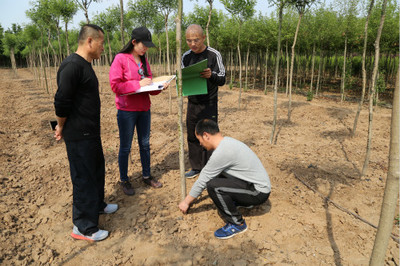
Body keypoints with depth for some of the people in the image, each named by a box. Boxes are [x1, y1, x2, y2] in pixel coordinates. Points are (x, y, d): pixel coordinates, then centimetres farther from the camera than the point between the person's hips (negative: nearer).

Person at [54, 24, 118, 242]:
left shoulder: (85, 65, 13)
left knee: (97, 168, 23)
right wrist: (62, 127, -6)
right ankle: (83, 227, 15)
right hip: (78, 135, -10)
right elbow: (62, 102, -21)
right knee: (83, 177, 0)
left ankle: (97, 204, 45)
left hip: (91, 132, 10)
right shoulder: (72, 66, -20)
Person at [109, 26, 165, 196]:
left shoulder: (144, 61, 11)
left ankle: (146, 176, 28)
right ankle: (124, 180, 20)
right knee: (125, 147, 5)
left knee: (145, 144, 13)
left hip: (144, 109, 6)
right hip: (127, 111, -6)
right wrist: (138, 84, -17)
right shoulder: (120, 58, -8)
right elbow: (115, 85, -16)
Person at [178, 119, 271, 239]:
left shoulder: (221, 152, -25)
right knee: (215, 173, 17)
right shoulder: (226, 141, 5)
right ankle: (244, 201, 25)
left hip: (259, 192, -9)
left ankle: (237, 223, -6)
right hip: (256, 183, 10)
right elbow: (206, 172, 17)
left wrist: (186, 201, 1)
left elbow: (202, 181, -15)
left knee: (213, 186, -25)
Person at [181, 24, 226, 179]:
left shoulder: (213, 55, -6)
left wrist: (211, 75, -27)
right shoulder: (186, 57, 7)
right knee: (192, 137, 10)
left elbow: (222, 80, -6)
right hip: (192, 103, 5)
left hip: (209, 104, -4)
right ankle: (196, 167, 24)